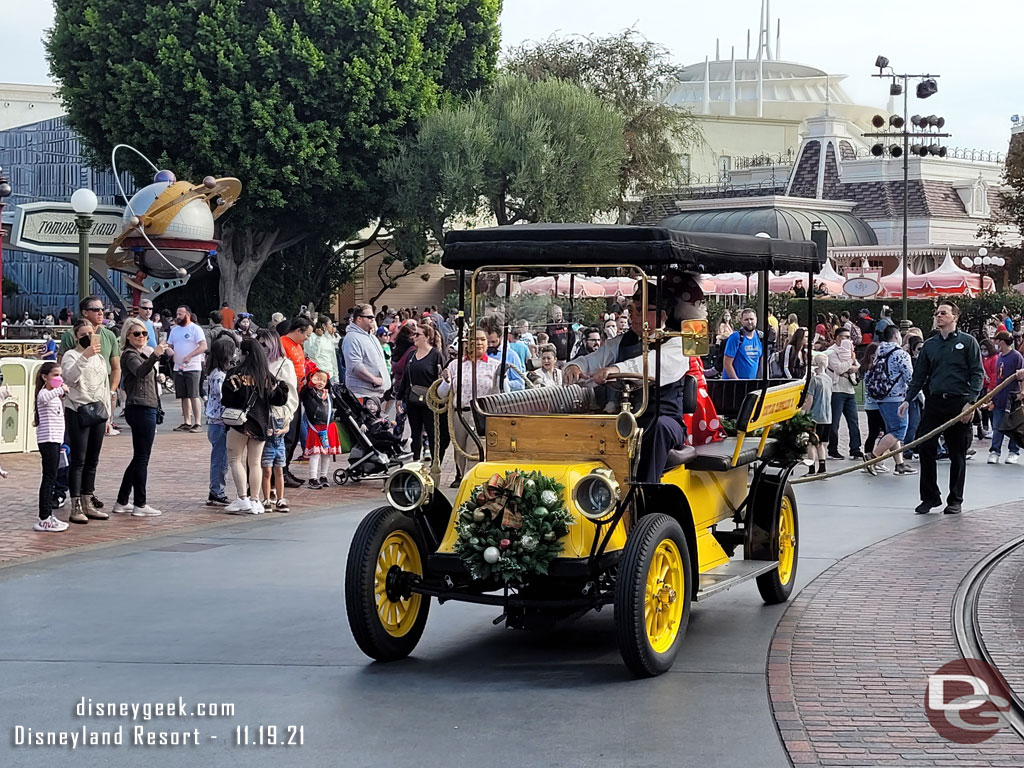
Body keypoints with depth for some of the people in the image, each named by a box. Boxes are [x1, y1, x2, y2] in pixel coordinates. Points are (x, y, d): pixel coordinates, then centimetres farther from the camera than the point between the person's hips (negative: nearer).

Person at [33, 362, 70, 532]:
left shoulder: (55, 394, 20)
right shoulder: (44, 393, -11)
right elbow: (43, 398, -39)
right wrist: (60, 390, -35)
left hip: (55, 439, 10)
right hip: (48, 439, -10)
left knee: (51, 479, 13)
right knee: (49, 478, -10)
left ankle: (48, 515, 19)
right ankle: (43, 519, -9)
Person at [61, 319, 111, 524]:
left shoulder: (99, 357, 17)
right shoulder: (71, 355, -3)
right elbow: (70, 376, -24)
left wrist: (107, 414, 18)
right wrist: (85, 356, -36)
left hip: (98, 411, 6)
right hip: (77, 411, -6)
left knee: (92, 461, 9)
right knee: (78, 460, -7)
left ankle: (88, 503, 17)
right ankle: (76, 507, -5)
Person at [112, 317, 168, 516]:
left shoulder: (141, 352, 19)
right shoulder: (130, 355, -11)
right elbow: (140, 371, -35)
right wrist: (154, 356, -49)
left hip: (145, 409, 10)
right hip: (141, 409, -10)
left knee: (139, 457, 14)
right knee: (142, 457, -6)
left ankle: (122, 502, 18)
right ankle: (140, 505, -2)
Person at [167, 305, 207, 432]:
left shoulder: (195, 329, -6)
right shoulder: (174, 330, 16)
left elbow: (203, 346, -15)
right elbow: (169, 346, 21)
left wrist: (189, 356, -26)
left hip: (192, 368, -7)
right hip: (178, 368, 7)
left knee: (194, 396, -10)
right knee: (184, 397, 9)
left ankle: (197, 423, -8)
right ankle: (187, 423, 15)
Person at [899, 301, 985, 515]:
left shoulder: (967, 341, 1)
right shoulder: (929, 345, 13)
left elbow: (978, 374, -2)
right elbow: (919, 376, 16)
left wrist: (971, 401, -13)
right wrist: (907, 399, 3)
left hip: (959, 404, -3)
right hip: (934, 403, 4)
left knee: (957, 455, 3)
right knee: (925, 449, -3)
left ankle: (955, 500, 13)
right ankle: (930, 497, 8)